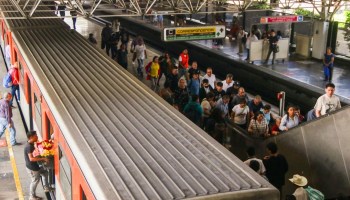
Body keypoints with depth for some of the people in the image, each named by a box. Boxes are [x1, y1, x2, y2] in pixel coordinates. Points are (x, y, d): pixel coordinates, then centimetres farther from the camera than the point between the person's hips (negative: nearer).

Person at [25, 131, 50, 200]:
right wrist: (43, 159, -33)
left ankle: (46, 188, 32)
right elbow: (31, 158, -35)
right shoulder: (29, 146, -28)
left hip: (34, 166, 10)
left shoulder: (31, 144, 3)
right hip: (32, 168, -10)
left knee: (45, 172, 21)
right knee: (35, 181, 6)